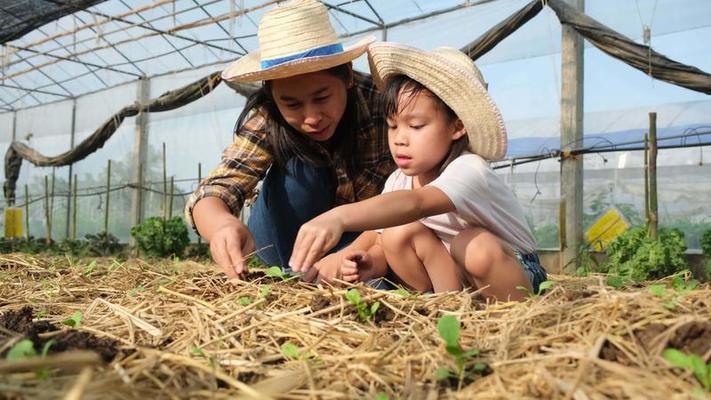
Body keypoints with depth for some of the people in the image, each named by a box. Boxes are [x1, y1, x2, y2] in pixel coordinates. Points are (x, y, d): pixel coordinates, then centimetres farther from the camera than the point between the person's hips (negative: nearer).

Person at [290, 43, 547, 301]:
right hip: (454, 279, 5)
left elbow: (415, 203, -50)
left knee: (476, 245, -36)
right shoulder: (398, 180, -5)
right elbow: (383, 245, -3)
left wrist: (339, 218, -65)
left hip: (517, 273, -5)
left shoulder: (469, 171, -29)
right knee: (398, 234, -18)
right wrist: (369, 263, -30)